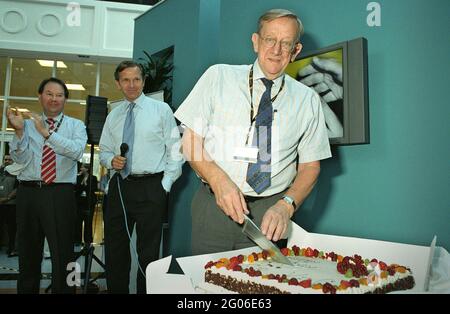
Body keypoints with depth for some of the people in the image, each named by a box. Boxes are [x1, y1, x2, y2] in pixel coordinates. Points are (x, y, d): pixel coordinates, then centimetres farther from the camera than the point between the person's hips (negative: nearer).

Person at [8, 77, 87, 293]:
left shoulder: (76, 125, 7)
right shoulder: (28, 124, 13)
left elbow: (77, 151, -13)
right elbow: (19, 158, 1)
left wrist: (48, 133, -19)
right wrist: (19, 131, -12)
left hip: (60, 194, -3)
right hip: (28, 192, 3)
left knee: (63, 254, 1)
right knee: (28, 252, 15)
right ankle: (26, 290, 30)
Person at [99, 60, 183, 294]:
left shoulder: (161, 110, 2)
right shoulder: (113, 115, 14)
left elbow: (175, 150, -1)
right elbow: (104, 151, 19)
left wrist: (166, 185, -8)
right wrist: (111, 160, -4)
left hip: (151, 187, -4)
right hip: (119, 187, 5)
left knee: (148, 251, 4)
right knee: (114, 250, 11)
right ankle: (116, 290, 26)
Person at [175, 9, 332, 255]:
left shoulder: (307, 100, 6)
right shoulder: (218, 77, 2)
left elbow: (310, 166, 5)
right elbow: (190, 142, 0)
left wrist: (286, 205, -13)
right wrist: (219, 180, -17)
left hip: (270, 214, 1)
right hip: (214, 205, 0)